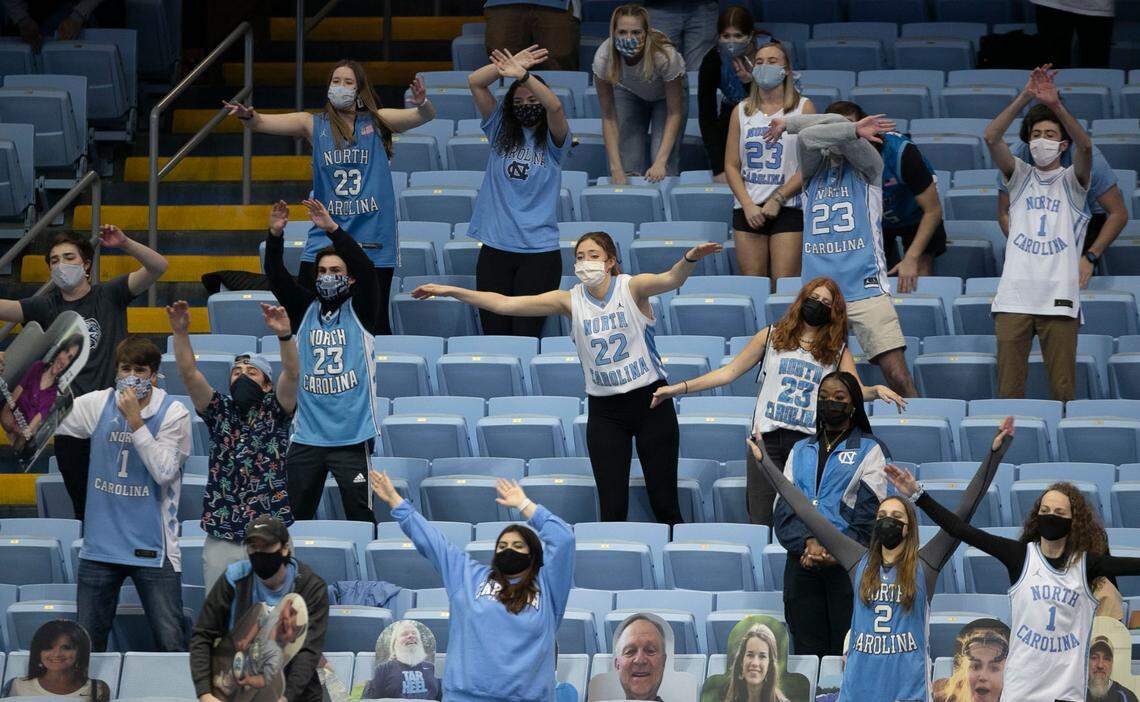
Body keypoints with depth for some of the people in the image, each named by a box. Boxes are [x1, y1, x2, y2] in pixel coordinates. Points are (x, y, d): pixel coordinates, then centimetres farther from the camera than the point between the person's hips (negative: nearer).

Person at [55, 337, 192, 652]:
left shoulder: (173, 413, -7)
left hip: (152, 548, -3)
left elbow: (164, 472, -16)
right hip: (100, 546, 3)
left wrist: (135, 420, -19)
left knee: (171, 644, -4)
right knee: (87, 644, 9)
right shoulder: (98, 405, 2)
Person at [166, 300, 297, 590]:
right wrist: (180, 333, -16)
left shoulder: (274, 411, 6)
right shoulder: (219, 411, 11)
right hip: (221, 541, 2)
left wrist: (285, 335, -29)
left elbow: (292, 375, -12)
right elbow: (189, 375, -1)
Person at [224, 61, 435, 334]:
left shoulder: (377, 121, 5)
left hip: (373, 241, -1)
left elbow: (426, 116, -3)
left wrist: (422, 104, -27)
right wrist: (248, 116, -27)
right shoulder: (314, 124, 6)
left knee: (375, 322, 2)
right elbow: (264, 123, -4)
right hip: (325, 237, 1)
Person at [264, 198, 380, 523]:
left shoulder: (359, 310, 3)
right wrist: (275, 235, -17)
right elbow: (277, 277, 0)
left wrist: (331, 228, -23)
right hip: (306, 435, 3)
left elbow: (364, 268, -13)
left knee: (359, 517, -2)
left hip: (352, 436, -3)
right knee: (293, 519, 4)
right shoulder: (305, 309, 12)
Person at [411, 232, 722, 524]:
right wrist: (450, 291, -12)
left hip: (650, 402, -2)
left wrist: (689, 259, -51)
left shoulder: (632, 288, -8)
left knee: (664, 502, 1)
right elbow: (505, 304, -5)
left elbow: (670, 280, -29)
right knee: (612, 508, -2)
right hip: (605, 411, 2)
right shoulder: (570, 300, -2)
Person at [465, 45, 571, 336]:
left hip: (540, 250, -2)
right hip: (495, 247, 2)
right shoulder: (500, 132, 12)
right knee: (494, 332, 1)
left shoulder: (552, 140, 4)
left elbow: (554, 106, -18)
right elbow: (475, 82, 3)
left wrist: (522, 74, -27)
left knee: (526, 334, -4)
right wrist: (511, 64, -11)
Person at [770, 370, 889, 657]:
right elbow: (784, 505, 7)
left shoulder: (871, 450, 7)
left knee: (848, 654, -9)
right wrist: (809, 542, -12)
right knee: (807, 651, 0)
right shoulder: (801, 451, 20)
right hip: (801, 559, 4)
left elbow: (871, 513, -4)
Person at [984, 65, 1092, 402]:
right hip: (1014, 296, 1)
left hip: (1059, 298, -1)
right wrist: (1026, 97, -12)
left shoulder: (1071, 181, 11)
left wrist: (1055, 104, -23)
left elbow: (1085, 145, -10)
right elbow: (992, 137, 0)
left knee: (1063, 389, -5)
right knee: (1009, 387, -3)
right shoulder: (1020, 176, 16)